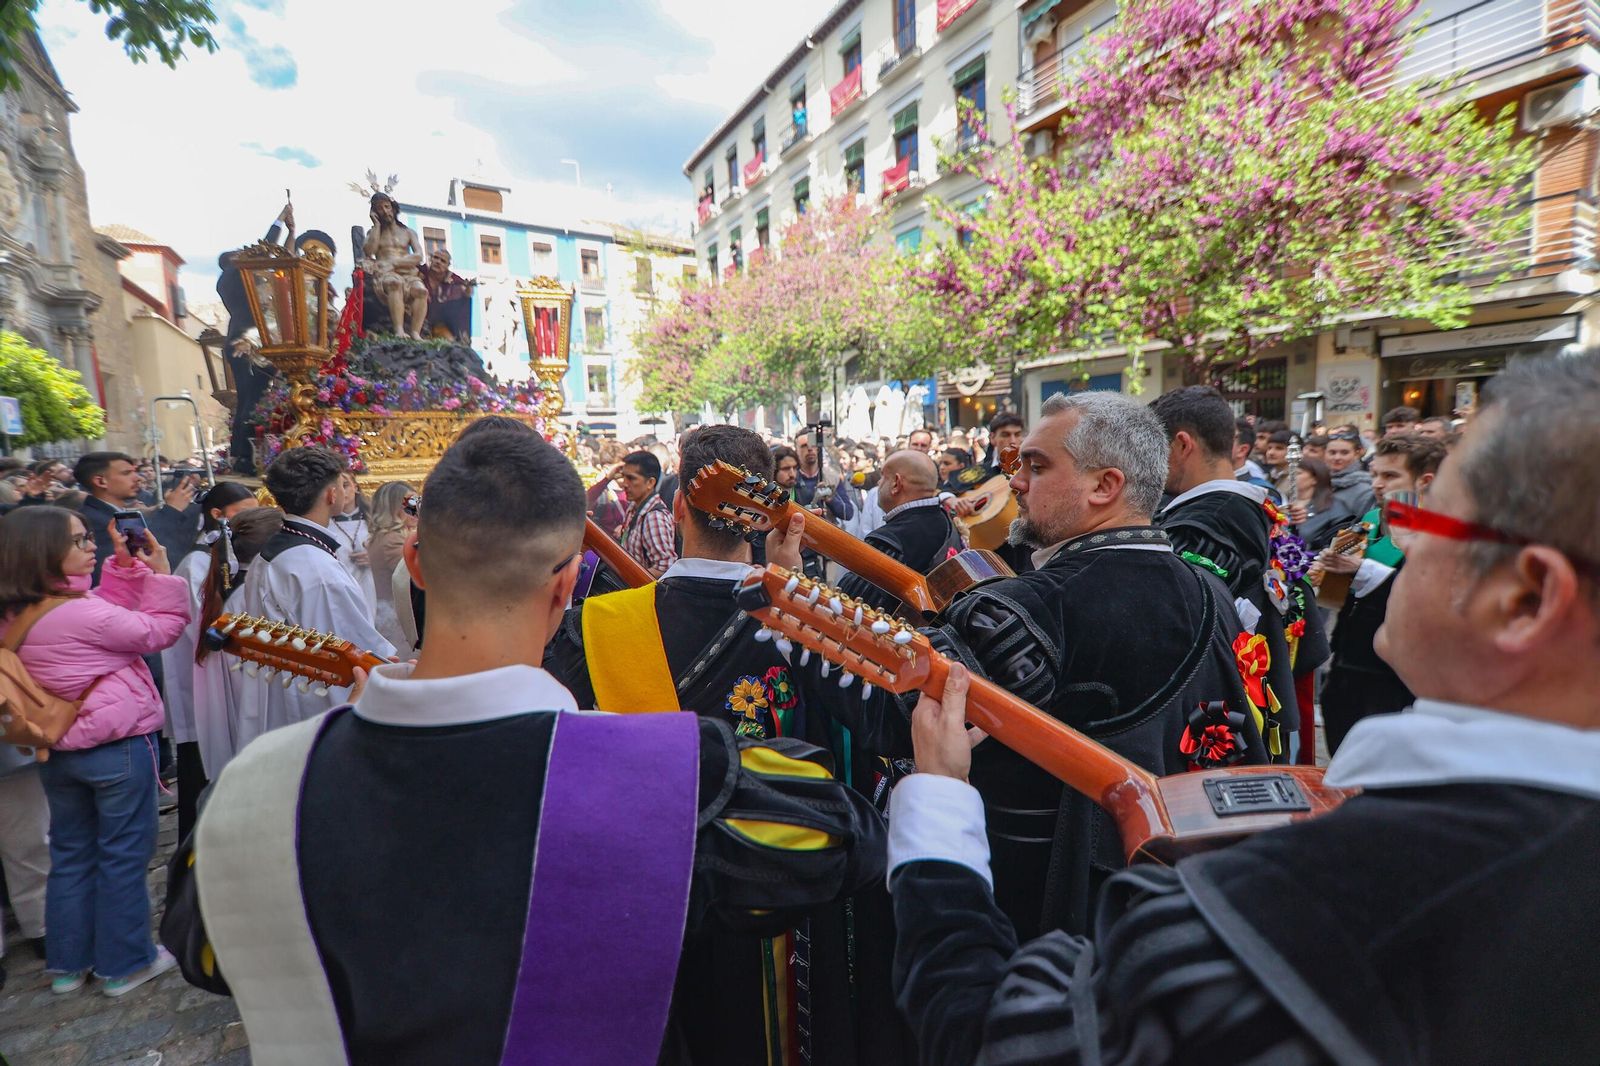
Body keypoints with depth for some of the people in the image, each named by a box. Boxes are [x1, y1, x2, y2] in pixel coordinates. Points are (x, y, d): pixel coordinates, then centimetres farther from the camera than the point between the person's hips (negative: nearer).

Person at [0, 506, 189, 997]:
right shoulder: (82, 615, -26)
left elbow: (107, 615, 5)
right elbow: (160, 630, -15)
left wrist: (126, 567, 0)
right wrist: (162, 574, -9)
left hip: (59, 753, 8)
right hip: (119, 749, -8)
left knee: (71, 856, 21)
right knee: (123, 856, 8)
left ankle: (68, 964, 34)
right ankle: (124, 965, 22)